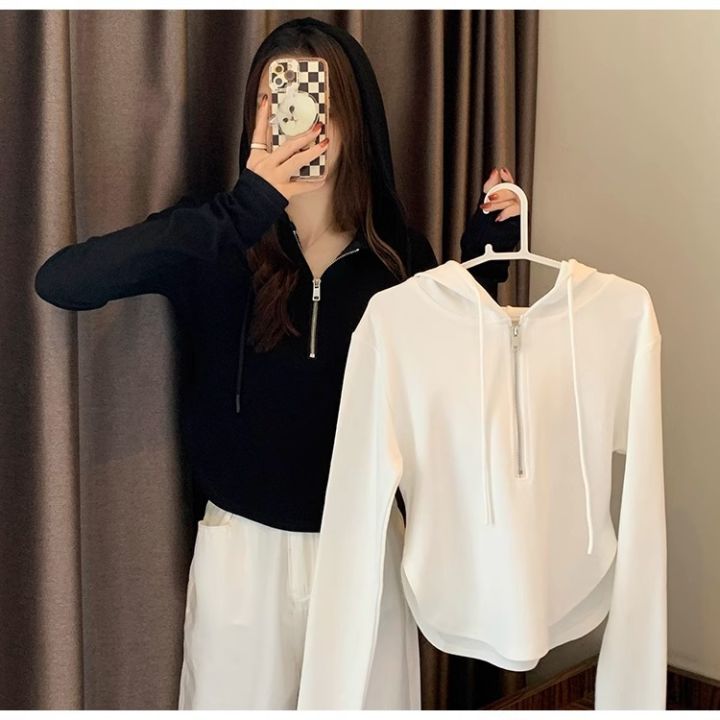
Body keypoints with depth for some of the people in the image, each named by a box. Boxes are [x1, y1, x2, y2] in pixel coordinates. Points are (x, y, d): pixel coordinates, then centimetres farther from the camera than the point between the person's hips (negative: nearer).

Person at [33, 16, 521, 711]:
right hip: (247, 545, -2)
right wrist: (246, 208, -33)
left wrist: (487, 254, -2)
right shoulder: (217, 239, -12)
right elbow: (58, 282, -27)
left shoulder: (398, 252, -3)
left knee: (373, 701, 17)